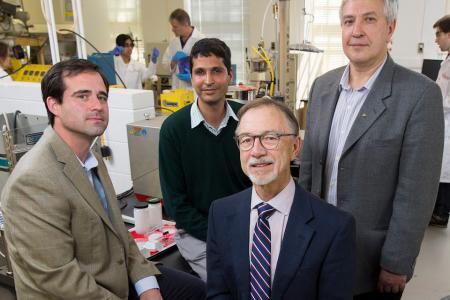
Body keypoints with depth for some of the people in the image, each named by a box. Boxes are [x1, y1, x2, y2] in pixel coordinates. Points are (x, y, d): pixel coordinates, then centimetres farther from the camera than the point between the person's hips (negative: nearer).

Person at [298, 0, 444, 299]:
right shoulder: (322, 85, 1)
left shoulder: (421, 94, -15)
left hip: (373, 257, -4)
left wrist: (396, 265, -13)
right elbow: (308, 165, 6)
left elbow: (415, 193, -15)